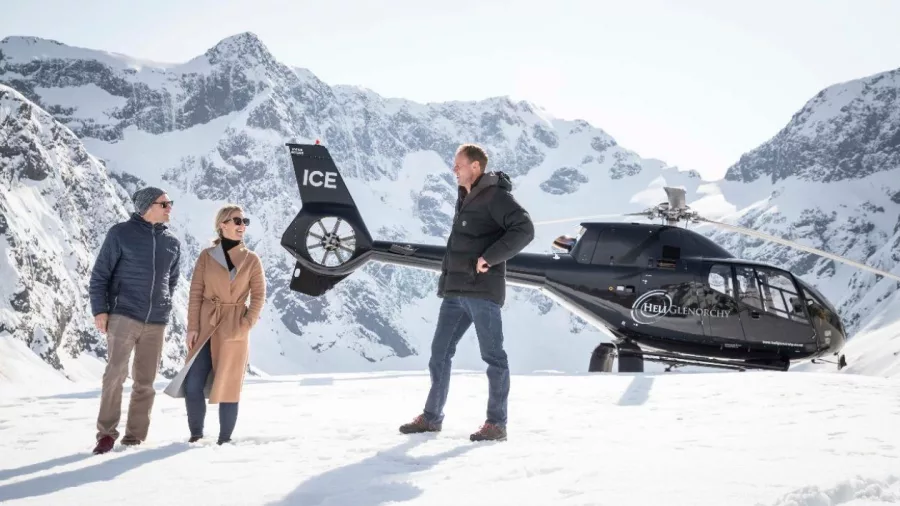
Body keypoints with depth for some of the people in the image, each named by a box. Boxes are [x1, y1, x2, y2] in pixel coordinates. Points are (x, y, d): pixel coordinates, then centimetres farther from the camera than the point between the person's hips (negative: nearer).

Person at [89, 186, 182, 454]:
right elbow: (100, 274, -1)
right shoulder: (120, 233, -1)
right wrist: (99, 310, -8)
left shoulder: (172, 242, 10)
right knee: (116, 372, -15)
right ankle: (107, 433, -6)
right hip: (123, 315, -4)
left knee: (145, 381, 5)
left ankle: (134, 437, 12)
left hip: (156, 321, 4)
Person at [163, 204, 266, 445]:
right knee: (193, 386, -3)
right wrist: (192, 327, -5)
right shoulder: (207, 256, 3)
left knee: (228, 387, 1)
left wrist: (246, 326, -10)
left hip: (234, 329, -1)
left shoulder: (252, 259, 3)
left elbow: (258, 296, 1)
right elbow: (195, 293, 2)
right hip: (205, 327, 1)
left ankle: (225, 439, 12)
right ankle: (196, 435, 14)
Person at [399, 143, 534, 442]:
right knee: (439, 352, 10)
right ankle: (432, 417, 20)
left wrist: (489, 257, -20)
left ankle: (496, 424, 4)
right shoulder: (465, 198, 18)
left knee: (492, 355, -2)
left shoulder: (496, 196, -9)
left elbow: (524, 229, -20)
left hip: (482, 290, -9)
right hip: (455, 290, 9)